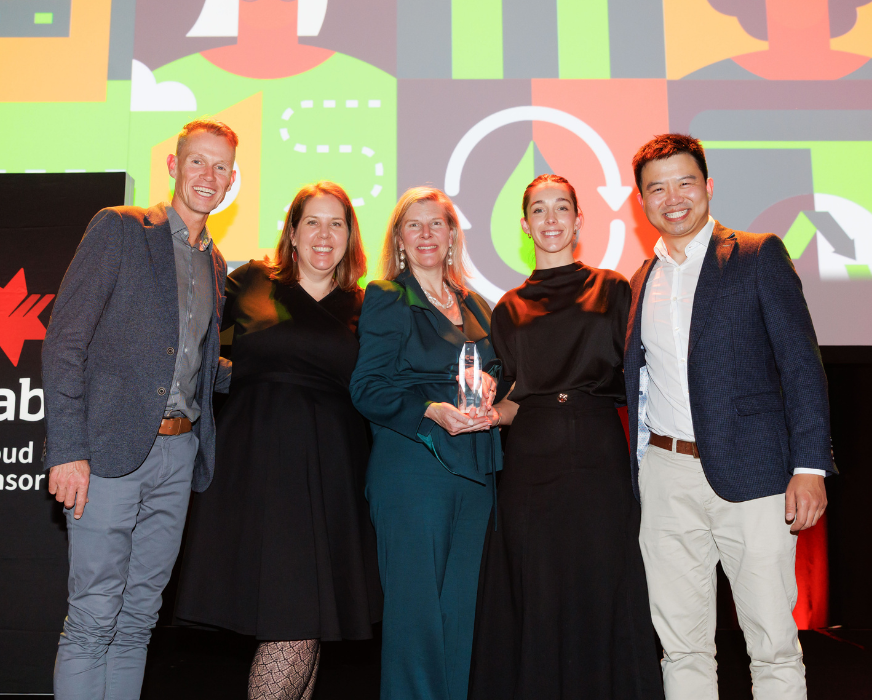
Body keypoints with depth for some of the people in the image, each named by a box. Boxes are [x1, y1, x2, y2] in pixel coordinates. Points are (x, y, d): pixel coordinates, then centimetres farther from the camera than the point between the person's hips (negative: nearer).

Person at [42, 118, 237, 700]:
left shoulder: (215, 264, 17)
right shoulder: (120, 228, -2)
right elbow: (65, 339, -9)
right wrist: (67, 449, -16)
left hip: (179, 453, 6)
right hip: (114, 449, -6)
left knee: (138, 618, 12)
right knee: (93, 618, -3)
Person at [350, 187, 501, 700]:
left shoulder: (476, 306, 17)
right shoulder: (385, 300, 0)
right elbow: (367, 388, -7)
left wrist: (487, 392, -1)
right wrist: (431, 410, -21)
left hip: (474, 471, 6)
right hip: (412, 464, -5)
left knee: (461, 605, 10)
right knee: (414, 604, -2)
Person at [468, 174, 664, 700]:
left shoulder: (611, 290, 10)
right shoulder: (510, 308, 15)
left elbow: (635, 380, 4)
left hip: (598, 458, -1)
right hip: (531, 464, 2)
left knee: (602, 593, 1)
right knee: (537, 601, 3)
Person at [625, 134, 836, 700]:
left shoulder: (760, 256, 1)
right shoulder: (640, 281, 15)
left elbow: (802, 364, -4)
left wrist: (810, 466, -13)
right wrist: (635, 471, 11)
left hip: (750, 473, -4)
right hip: (665, 476, 4)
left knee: (774, 644, 3)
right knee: (681, 646, 10)